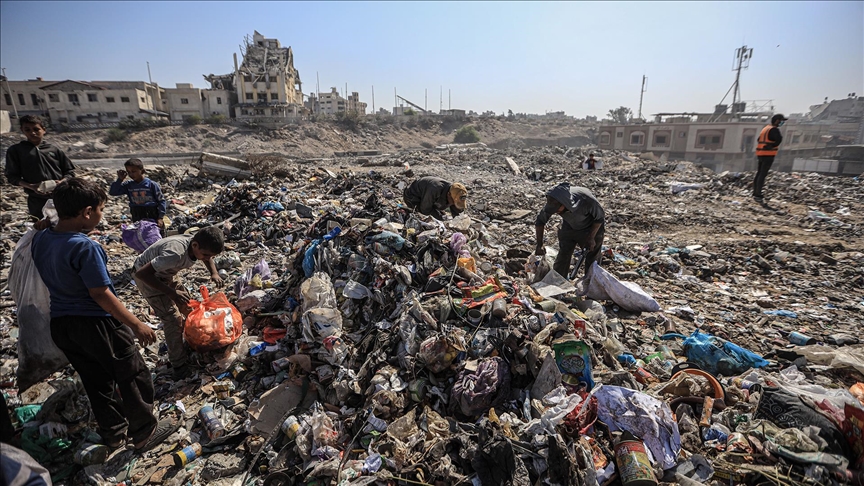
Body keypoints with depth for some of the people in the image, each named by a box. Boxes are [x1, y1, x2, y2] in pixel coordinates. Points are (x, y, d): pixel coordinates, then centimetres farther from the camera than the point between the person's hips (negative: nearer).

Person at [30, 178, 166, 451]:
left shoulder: (39, 240, -1)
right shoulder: (85, 247, -25)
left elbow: (53, 281, 10)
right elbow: (101, 294, -23)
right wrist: (137, 325, -18)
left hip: (60, 324, 8)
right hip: (96, 324, -8)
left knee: (96, 381, 21)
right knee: (134, 377, 10)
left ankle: (113, 432, 34)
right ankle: (143, 433, 22)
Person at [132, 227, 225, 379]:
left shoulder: (197, 247, -19)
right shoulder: (176, 253, -42)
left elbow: (207, 258, 5)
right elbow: (142, 273, -39)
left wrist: (214, 273, -16)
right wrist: (172, 293, -41)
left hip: (164, 273, 8)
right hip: (147, 276, -8)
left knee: (185, 304, 15)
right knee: (173, 318, -11)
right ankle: (179, 367, -1)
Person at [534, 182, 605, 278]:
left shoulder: (586, 199, -41)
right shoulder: (554, 202, -31)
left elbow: (600, 218, -20)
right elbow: (539, 221, -13)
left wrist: (591, 238, -16)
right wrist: (539, 245, -15)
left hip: (591, 228, -2)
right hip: (569, 227, 3)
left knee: (592, 262, 4)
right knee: (562, 257, 1)